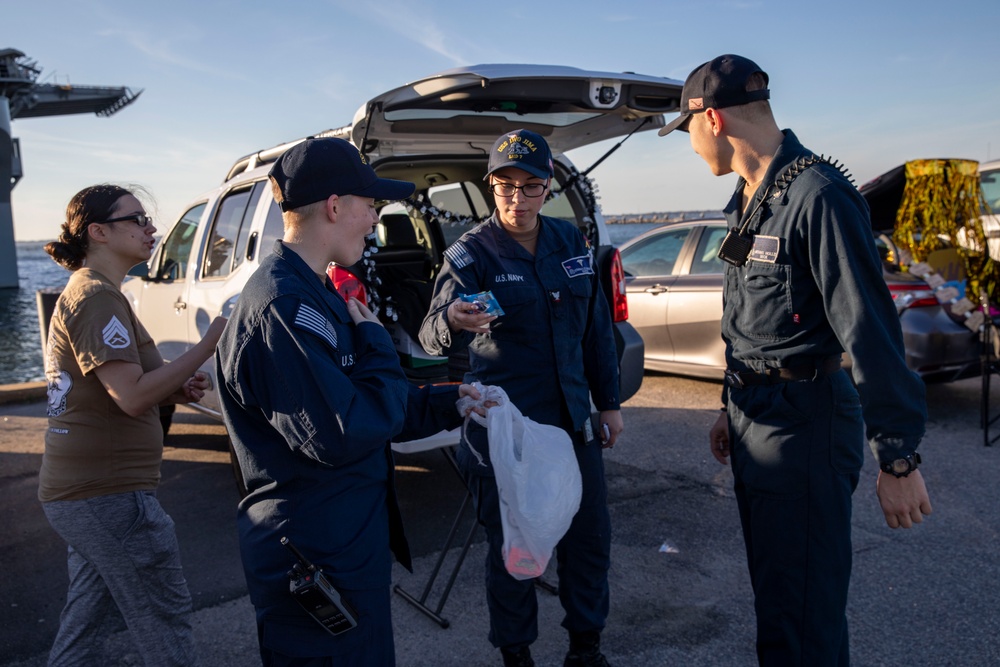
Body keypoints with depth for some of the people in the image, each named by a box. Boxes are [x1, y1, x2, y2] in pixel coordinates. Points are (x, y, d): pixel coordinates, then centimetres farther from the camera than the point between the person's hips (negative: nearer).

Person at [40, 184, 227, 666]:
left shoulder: (83, 292, 16)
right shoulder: (97, 296, -17)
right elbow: (132, 396, -24)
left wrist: (175, 389, 7)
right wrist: (210, 343, -21)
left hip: (76, 490, 10)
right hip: (107, 494, -10)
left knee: (86, 622, 20)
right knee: (166, 618, 2)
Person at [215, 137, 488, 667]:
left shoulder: (314, 292, 10)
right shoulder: (284, 305, -25)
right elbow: (339, 435, -30)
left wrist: (445, 404, 11)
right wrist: (377, 344, -17)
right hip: (314, 564, -10)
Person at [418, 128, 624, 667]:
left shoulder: (570, 242, 4)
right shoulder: (471, 254, -11)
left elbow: (597, 326, 12)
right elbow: (432, 336, -25)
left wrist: (608, 401, 12)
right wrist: (452, 321, -48)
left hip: (573, 420, 5)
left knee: (590, 537, 15)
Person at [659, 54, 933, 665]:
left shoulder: (819, 196, -19)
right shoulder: (749, 199, 11)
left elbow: (871, 331, -22)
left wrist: (899, 458, -20)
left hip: (803, 426, -9)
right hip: (755, 420, 9)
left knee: (802, 614, 2)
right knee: (771, 589, 22)